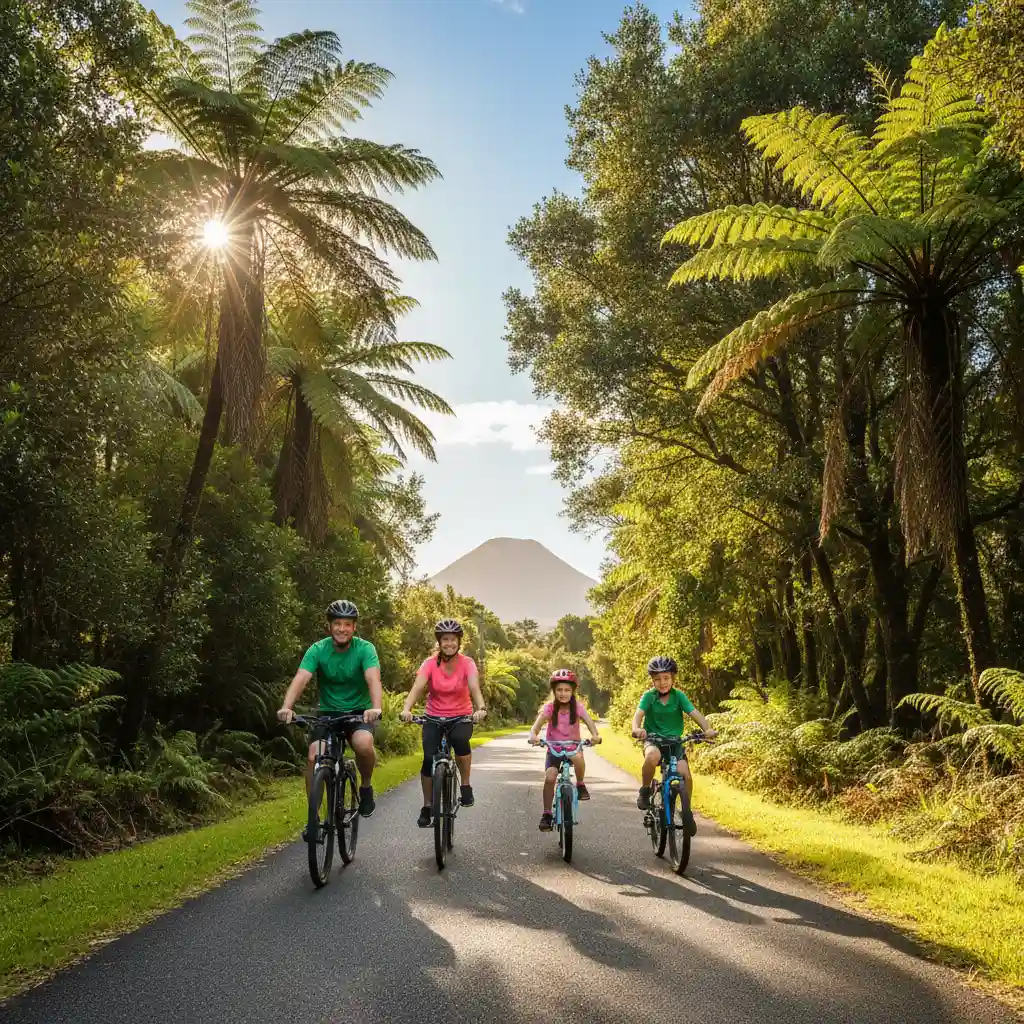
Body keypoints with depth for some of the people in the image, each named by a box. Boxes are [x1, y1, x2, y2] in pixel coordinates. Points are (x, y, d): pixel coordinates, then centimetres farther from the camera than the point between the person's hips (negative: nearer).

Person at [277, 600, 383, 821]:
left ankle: (366, 787, -2)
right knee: (314, 757, -18)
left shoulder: (365, 649, -15)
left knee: (363, 744, -32)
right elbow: (300, 679, -25)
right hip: (328, 712, 2)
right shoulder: (317, 650, -11)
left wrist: (376, 708, -51)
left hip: (359, 712, -2)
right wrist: (286, 707, -44)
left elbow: (373, 679, -31)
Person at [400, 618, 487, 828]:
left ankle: (466, 786, -11)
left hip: (461, 717, -1)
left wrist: (481, 708, -48)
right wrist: (406, 709, -45)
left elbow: (474, 687, -28)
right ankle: (427, 807, 4)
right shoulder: (430, 663, -12)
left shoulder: (467, 663, -12)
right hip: (434, 718, 1)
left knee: (460, 740, -33)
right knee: (429, 759, -16)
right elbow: (417, 687, -26)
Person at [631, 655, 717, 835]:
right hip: (653, 741, -2)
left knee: (685, 774, -21)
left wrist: (707, 729, -34)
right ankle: (645, 791, -12)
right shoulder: (649, 696, -6)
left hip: (675, 742, 2)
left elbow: (695, 713, -14)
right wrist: (636, 728, -44)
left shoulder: (679, 696, -3)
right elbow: (639, 714, -21)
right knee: (653, 756, -37)